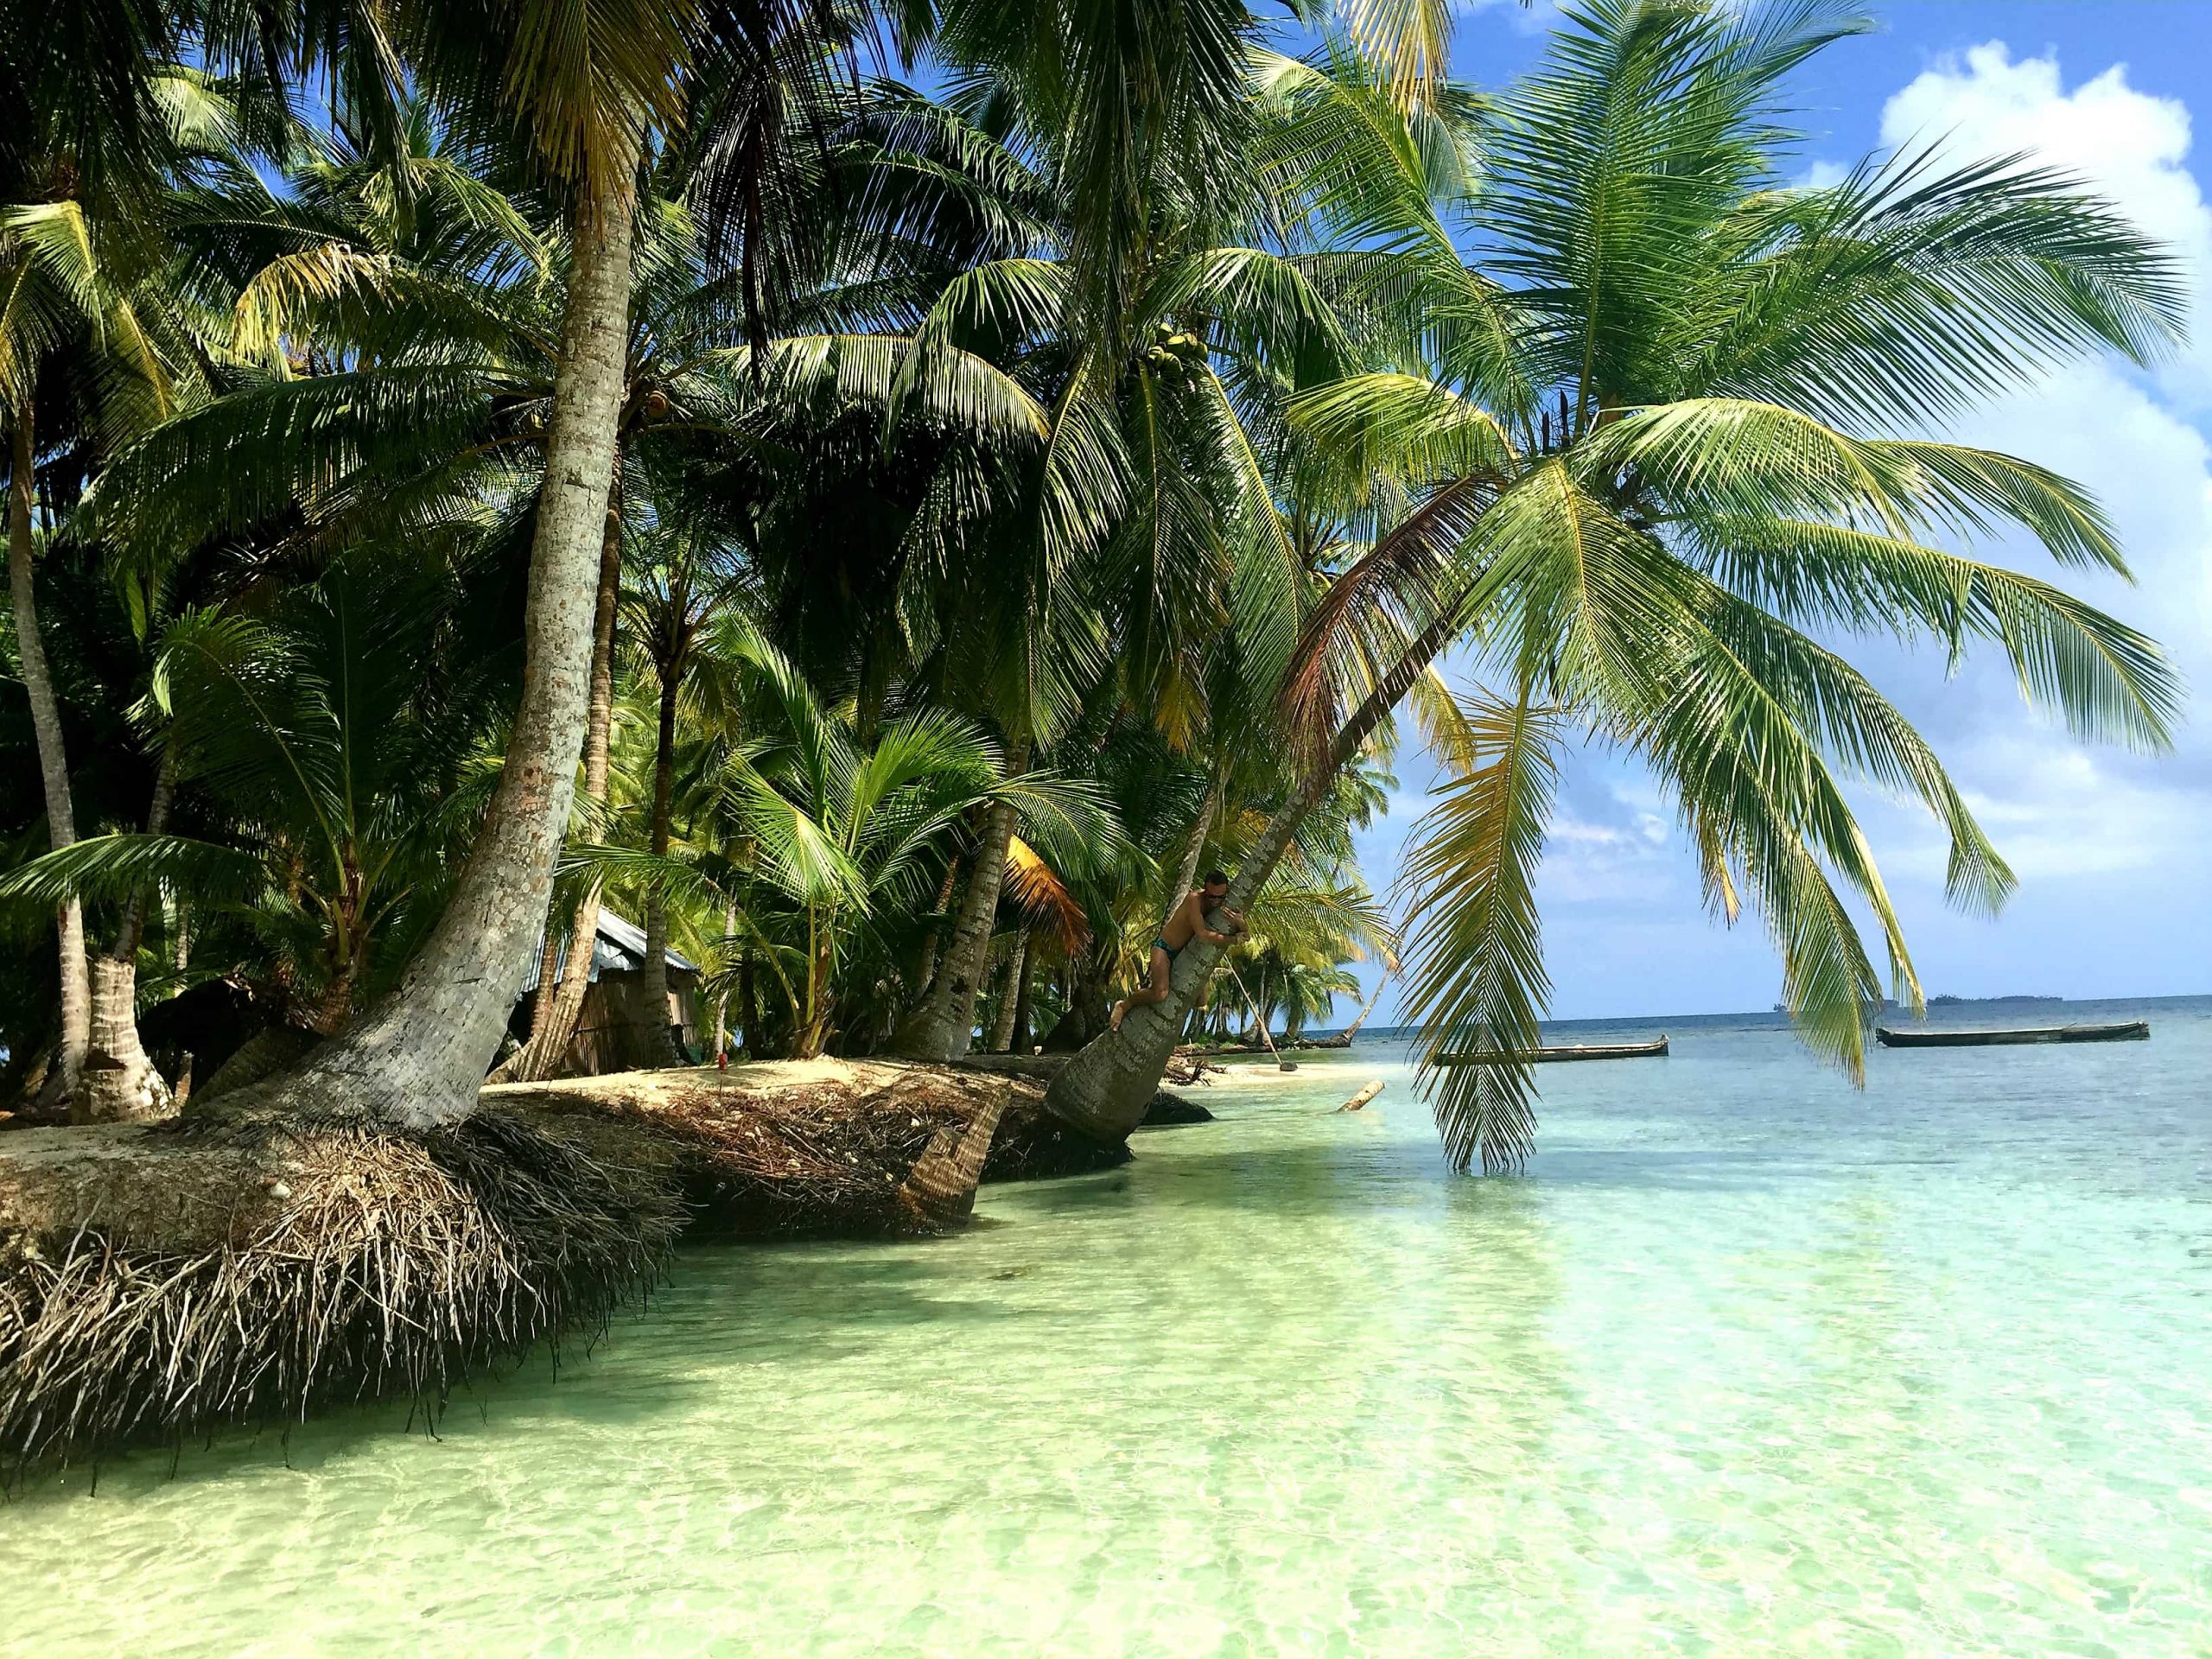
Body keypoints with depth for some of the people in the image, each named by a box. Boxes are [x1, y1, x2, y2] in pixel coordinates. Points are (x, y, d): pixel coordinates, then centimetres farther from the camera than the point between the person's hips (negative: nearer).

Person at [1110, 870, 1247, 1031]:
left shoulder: (1224, 904, -6)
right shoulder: (1195, 899, -27)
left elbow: (1243, 931, -7)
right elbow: (1202, 934, -36)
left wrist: (1239, 923, -31)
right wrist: (1233, 939, -33)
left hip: (1183, 952, 8)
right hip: (1164, 947, -8)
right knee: (1160, 995, -30)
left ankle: (1147, 990, 25)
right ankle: (1124, 1005, -1)